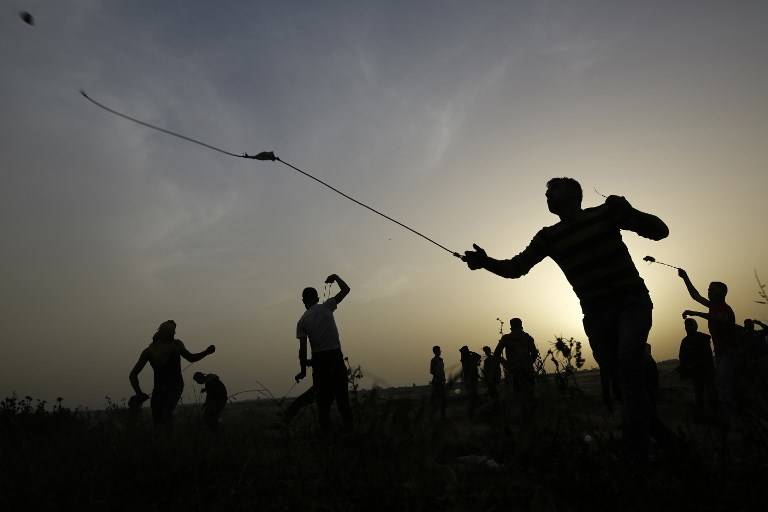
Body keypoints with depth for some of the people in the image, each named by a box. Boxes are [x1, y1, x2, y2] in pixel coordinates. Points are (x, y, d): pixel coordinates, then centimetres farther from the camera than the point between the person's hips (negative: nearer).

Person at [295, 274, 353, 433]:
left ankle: (325, 430, 9)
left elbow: (303, 348, -2)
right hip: (335, 356, 0)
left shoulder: (302, 321, 3)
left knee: (323, 398, 8)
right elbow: (345, 289, 6)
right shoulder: (326, 307, 1)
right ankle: (348, 428, 4)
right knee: (342, 395, 5)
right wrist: (335, 277, 19)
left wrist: (303, 371, 2)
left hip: (318, 360, 0)